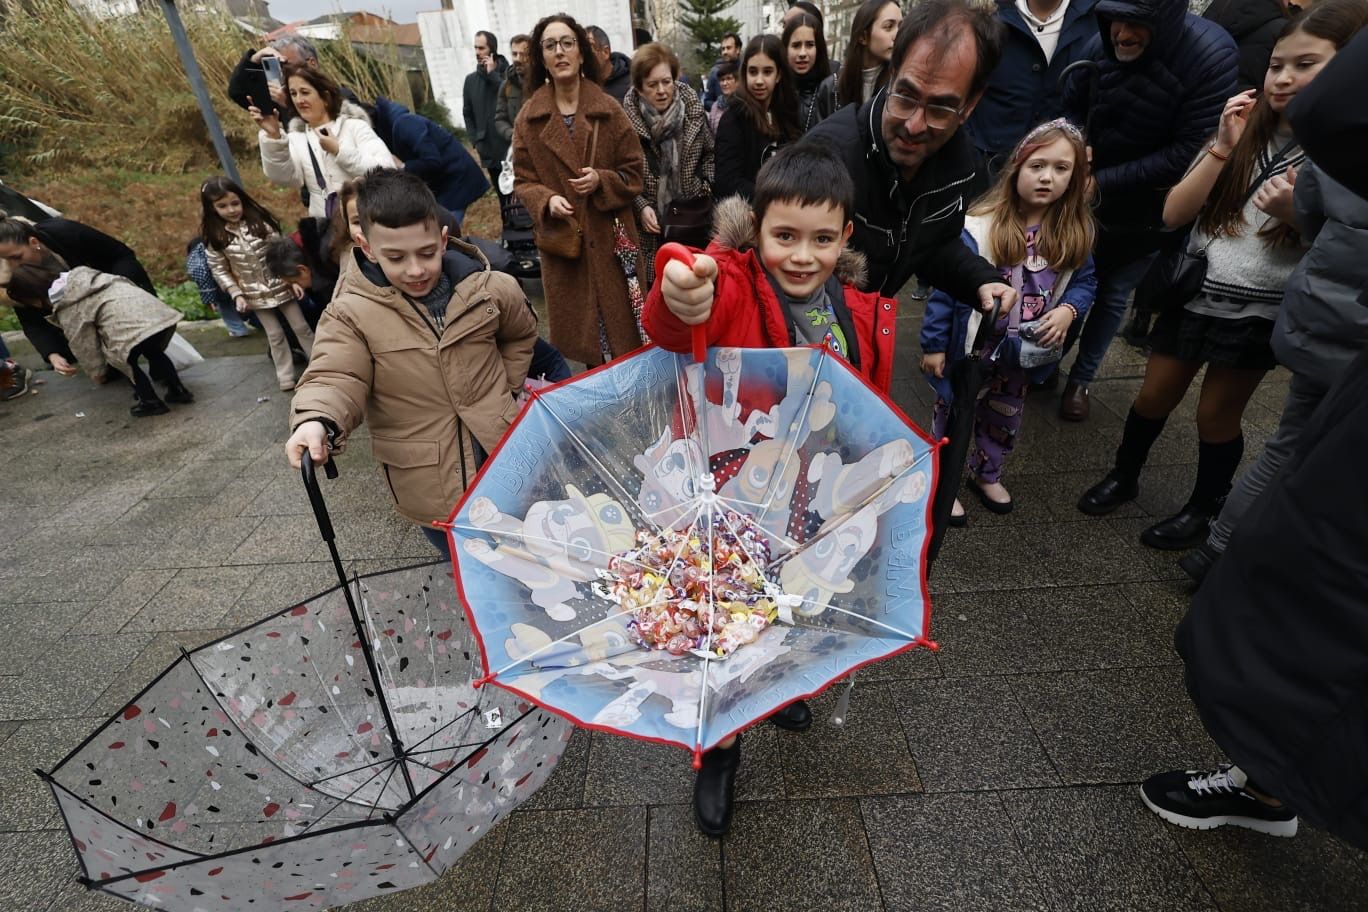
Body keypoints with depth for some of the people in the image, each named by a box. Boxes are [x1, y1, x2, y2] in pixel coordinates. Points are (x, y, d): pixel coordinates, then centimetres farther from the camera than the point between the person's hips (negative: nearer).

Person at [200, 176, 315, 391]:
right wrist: (237, 295, -10)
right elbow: (219, 270, -2)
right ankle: (286, 377, 16)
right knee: (275, 335, 5)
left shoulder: (260, 222, -7)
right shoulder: (214, 237, -7)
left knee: (301, 327, 6)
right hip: (255, 294, 0)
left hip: (280, 285, 0)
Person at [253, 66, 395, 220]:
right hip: (324, 224, 3)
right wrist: (273, 136, -14)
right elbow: (284, 178, -3)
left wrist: (339, 150, -8)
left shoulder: (354, 126, 5)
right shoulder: (296, 137, 14)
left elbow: (387, 171, -9)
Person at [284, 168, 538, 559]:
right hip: (432, 484, -1)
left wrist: (507, 386, 5)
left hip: (508, 453, 2)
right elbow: (334, 380, -18)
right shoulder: (351, 313, -13)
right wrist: (316, 422, -40)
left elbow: (520, 334, 14)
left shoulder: (489, 289, -5)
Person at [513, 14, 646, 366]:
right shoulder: (528, 117, 3)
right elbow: (523, 180, 6)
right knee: (580, 335, 7)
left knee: (622, 325, 3)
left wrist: (601, 181, -15)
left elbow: (634, 173, 4)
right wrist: (547, 201, -15)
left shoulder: (609, 110, 1)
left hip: (610, 238, -1)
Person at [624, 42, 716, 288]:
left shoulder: (693, 108, 1)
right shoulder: (627, 118, -9)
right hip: (649, 225, -3)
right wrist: (641, 206, -14)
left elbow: (709, 154, 15)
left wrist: (706, 187, 1)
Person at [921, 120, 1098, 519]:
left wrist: (1068, 310, -16)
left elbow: (1085, 280, 6)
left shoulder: (1076, 232, -7)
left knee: (1006, 417, 22)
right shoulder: (981, 227, -22)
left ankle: (986, 475, 44)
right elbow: (946, 288, -18)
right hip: (973, 348, -5)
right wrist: (933, 344, -16)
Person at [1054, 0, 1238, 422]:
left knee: (1113, 295, 9)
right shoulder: (1101, 45, -15)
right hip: (1087, 197, 3)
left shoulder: (1212, 55, -23)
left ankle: (1081, 379, 24)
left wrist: (1102, 181, -25)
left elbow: (1188, 152, -24)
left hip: (1147, 209, -2)